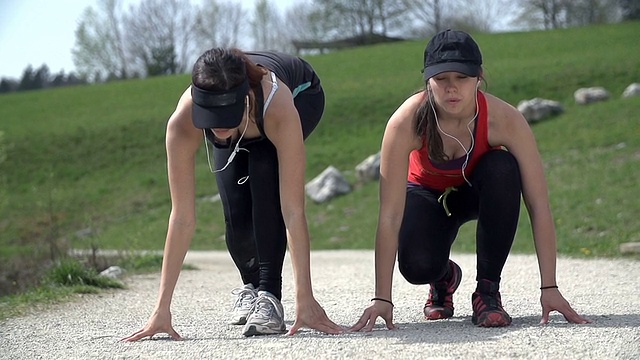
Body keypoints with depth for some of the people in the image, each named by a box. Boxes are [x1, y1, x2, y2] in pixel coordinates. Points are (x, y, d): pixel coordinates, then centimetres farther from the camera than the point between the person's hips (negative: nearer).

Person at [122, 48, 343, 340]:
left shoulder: (278, 107, -46)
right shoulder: (183, 122, -40)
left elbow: (293, 210, -44)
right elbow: (183, 217, -35)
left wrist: (305, 298, -47)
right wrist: (162, 309, -36)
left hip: (301, 95, -2)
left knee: (264, 172, -31)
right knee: (237, 214, -15)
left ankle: (269, 294, -20)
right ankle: (250, 286, 19)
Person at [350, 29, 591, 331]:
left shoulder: (504, 119, -33)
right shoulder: (407, 122, -35)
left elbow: (539, 206, -31)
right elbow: (390, 216, -34)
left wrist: (549, 287, -36)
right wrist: (382, 298, -37)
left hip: (480, 192, 1)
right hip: (427, 195, -1)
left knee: (502, 168, -34)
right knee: (417, 266, -30)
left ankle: (488, 289, -18)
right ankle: (445, 278, 12)